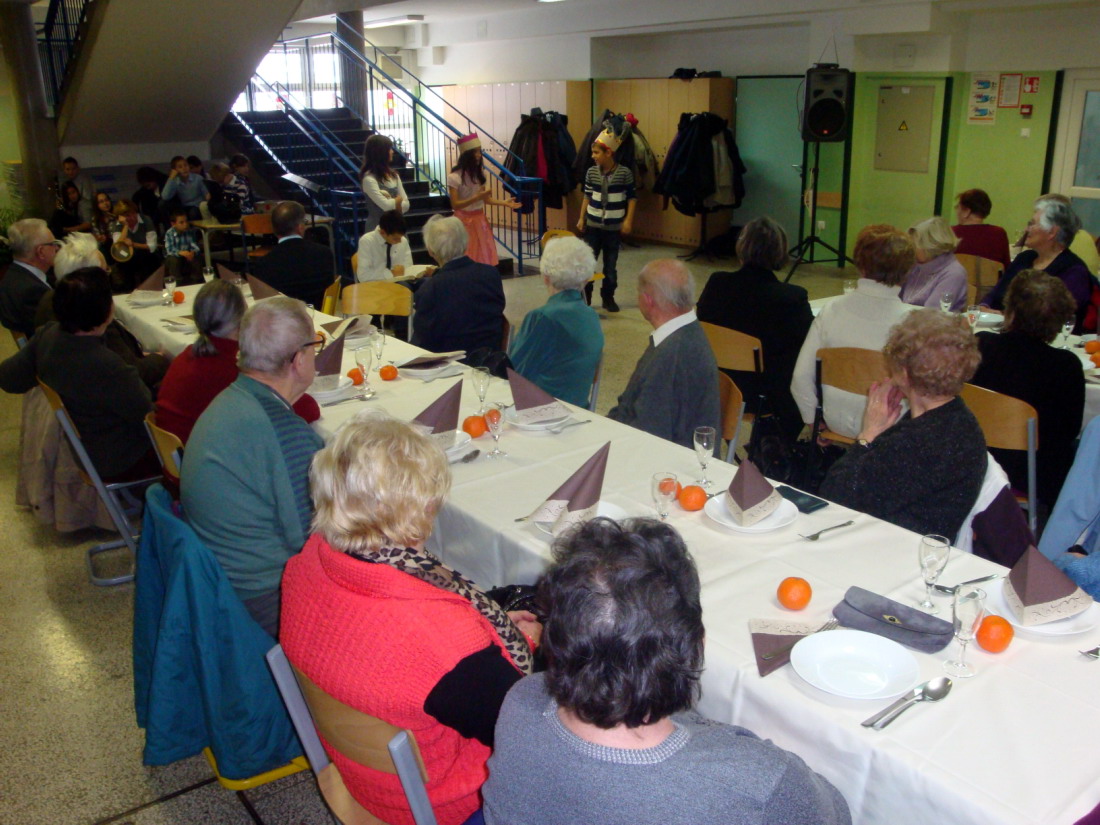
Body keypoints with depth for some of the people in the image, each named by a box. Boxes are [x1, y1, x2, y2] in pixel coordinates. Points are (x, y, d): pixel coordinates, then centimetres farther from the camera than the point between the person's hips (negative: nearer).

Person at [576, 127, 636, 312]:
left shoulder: (625, 173, -10)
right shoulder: (591, 172, -1)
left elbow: (632, 197, -4)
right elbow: (587, 196, 9)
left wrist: (628, 220, -9)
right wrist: (581, 218, 7)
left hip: (614, 227, -2)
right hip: (593, 224, 2)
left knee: (611, 264, 7)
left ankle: (608, 298, 19)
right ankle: (584, 297, 14)